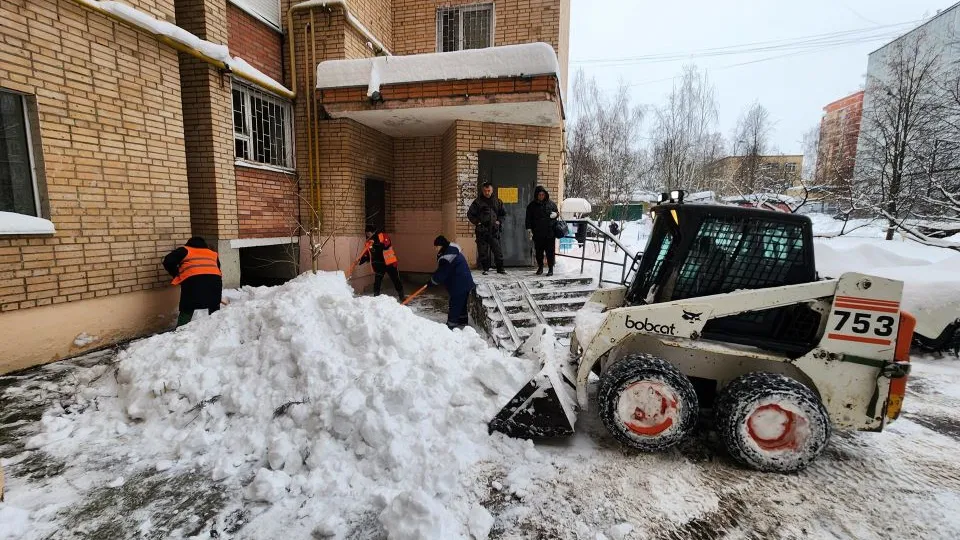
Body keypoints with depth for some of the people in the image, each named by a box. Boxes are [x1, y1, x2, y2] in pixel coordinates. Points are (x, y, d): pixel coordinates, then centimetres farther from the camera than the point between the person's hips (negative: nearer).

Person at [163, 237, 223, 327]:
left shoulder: (185, 251, 20)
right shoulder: (213, 253, 30)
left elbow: (168, 261, 9)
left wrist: (176, 275, 22)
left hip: (193, 281, -3)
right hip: (214, 280, 3)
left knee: (186, 311, 4)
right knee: (214, 310, 19)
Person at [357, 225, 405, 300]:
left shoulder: (383, 236, -9)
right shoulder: (368, 242, 6)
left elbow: (387, 245, -26)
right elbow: (366, 255, 8)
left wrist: (375, 243, -34)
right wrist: (360, 261, -8)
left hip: (389, 263, -4)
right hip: (378, 265, 4)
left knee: (396, 280, 4)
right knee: (377, 282, 3)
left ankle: (401, 297, 16)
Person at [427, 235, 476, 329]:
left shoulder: (447, 256, -20)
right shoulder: (453, 252, 13)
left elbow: (442, 272, -18)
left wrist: (431, 282, -6)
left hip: (459, 284, -11)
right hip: (465, 282, 11)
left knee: (454, 304, -4)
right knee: (462, 303, 21)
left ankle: (450, 325, 2)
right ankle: (463, 321, 33)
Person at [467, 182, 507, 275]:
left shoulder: (497, 202, 11)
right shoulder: (478, 202, 3)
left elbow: (504, 214, 20)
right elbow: (470, 214, 6)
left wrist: (499, 221, 4)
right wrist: (476, 222, -4)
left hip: (494, 230, 2)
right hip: (481, 230, -1)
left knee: (498, 250, 1)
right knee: (483, 251, 2)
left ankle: (500, 268, 11)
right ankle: (485, 269, 12)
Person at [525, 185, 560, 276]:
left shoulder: (551, 204, 6)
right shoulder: (532, 205, 5)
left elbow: (556, 213, 18)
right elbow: (528, 218, 5)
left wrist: (555, 214, -7)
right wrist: (529, 229, -5)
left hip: (550, 233, 0)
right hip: (537, 233, 1)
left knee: (550, 251, 1)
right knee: (539, 251, 8)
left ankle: (550, 269, 9)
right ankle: (540, 267, 22)